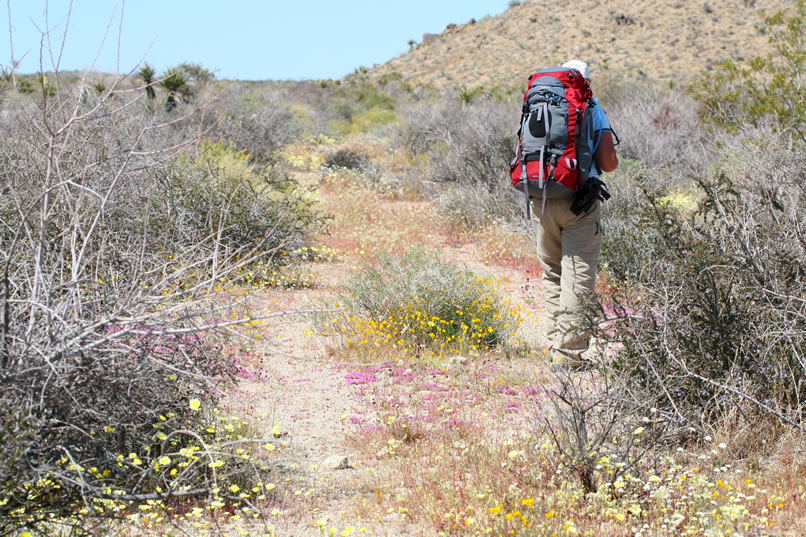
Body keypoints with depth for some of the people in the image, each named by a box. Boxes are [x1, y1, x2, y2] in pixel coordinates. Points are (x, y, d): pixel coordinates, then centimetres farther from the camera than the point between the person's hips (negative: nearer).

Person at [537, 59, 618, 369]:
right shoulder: (592, 111, 0)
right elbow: (608, 164, -5)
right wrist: (611, 159, 18)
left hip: (541, 201, 4)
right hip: (578, 200, -4)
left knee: (552, 274, 17)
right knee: (577, 275, -2)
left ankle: (555, 345, 19)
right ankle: (568, 353, -5)